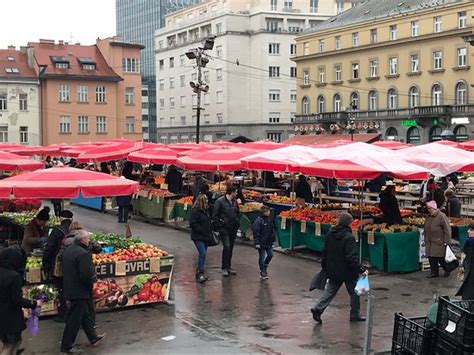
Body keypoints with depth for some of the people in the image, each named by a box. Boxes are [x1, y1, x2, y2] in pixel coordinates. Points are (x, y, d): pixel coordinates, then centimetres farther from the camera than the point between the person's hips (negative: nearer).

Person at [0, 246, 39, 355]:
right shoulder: (14, 276, -23)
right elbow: (17, 300, -21)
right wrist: (34, 304, -8)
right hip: (10, 316, -7)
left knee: (16, 339, 24)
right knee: (9, 346, 8)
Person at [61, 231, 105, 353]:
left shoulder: (68, 250, 8)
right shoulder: (83, 253, -23)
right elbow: (86, 274, -28)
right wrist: (90, 284, -9)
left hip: (69, 288, 10)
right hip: (79, 291, -10)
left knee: (85, 314, 22)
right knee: (74, 319, 1)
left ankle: (93, 337, 35)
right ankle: (66, 346, 9)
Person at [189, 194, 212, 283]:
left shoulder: (206, 210, 12)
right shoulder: (195, 211, -13)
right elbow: (192, 224, -17)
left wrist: (209, 232, 10)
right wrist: (202, 231, -18)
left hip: (205, 236, 8)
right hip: (198, 237, -8)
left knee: (202, 254, 11)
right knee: (202, 254, -16)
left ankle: (198, 272, 21)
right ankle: (200, 273, -13)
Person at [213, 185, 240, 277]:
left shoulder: (235, 202, 8)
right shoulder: (220, 201, -11)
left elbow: (238, 214, 22)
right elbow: (215, 216, -9)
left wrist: (237, 223, 10)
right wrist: (219, 226, -12)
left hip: (233, 229, 6)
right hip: (224, 228, -6)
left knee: (231, 248, 11)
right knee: (227, 246, -14)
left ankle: (229, 266, 22)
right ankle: (224, 268, -4)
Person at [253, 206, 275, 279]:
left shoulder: (269, 220, 8)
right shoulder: (258, 221, -16)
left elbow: (272, 231, 17)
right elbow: (256, 232, -18)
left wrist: (272, 240, 18)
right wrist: (257, 243, -20)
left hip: (269, 243, 7)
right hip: (261, 243, -7)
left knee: (270, 255, 10)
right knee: (262, 257, 2)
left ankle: (265, 266, 34)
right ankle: (262, 272, 13)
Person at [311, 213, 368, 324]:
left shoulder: (330, 233, 2)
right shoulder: (349, 237, -21)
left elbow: (325, 252, 11)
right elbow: (352, 257, -24)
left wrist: (324, 266, 22)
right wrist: (361, 269, -21)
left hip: (333, 270, 6)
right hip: (347, 271, -6)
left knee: (330, 290, 14)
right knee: (354, 292, 11)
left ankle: (318, 308, 0)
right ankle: (355, 315, 21)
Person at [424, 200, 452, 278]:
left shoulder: (441, 216, -13)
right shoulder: (428, 217, 11)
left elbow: (447, 229, -13)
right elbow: (426, 229, 21)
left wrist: (446, 242, -15)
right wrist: (426, 239, 18)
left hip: (439, 242, -7)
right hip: (430, 242, 7)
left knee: (440, 258, -4)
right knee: (431, 257, 6)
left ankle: (447, 270, 20)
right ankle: (434, 272, 18)